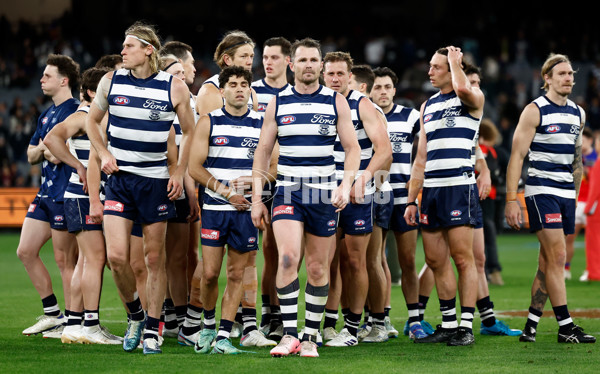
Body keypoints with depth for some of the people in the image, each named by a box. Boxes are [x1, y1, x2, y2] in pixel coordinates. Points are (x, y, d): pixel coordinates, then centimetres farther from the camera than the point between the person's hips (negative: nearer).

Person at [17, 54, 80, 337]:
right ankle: (52, 313, 17)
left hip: (66, 195, -10)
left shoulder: (77, 111, -11)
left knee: (65, 261, -4)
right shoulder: (47, 115, 18)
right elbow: (31, 155, 21)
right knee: (25, 251, 9)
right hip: (45, 194, 10)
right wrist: (42, 148, 0)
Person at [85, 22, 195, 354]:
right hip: (119, 178, 1)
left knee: (155, 258, 3)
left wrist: (179, 172, -2)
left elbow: (189, 132, 7)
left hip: (156, 180, -1)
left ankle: (152, 330, 15)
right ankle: (134, 315, 14)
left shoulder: (175, 88, -4)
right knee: (116, 255, -11)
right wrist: (104, 154, 1)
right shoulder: (111, 81, 2)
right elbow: (92, 121, 16)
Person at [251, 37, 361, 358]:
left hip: (324, 194, 1)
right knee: (288, 258, -19)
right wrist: (256, 198, 4)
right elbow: (262, 151, 9)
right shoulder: (277, 103, 5)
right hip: (287, 192, -1)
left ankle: (310, 337, 15)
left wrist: (346, 185, -10)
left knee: (317, 268, 4)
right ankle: (289, 335, -17)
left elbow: (352, 147, 6)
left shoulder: (336, 102, 5)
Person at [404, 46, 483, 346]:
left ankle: (466, 326, -4)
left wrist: (455, 61, -7)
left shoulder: (472, 99, 1)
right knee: (435, 260, 7)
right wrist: (411, 200, 17)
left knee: (462, 258, -7)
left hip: (459, 186, -7)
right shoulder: (428, 106, 20)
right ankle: (448, 324, 14)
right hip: (431, 189, 7)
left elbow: (462, 89, -27)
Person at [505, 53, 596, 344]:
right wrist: (511, 200, -14)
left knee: (548, 261, 6)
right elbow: (516, 156, -8)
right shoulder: (535, 111, -6)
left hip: (567, 194, 7)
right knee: (557, 257, -11)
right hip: (541, 191, -6)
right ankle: (565, 327, -10)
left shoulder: (578, 113, 14)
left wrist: (575, 194, 17)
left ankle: (531, 324, 11)